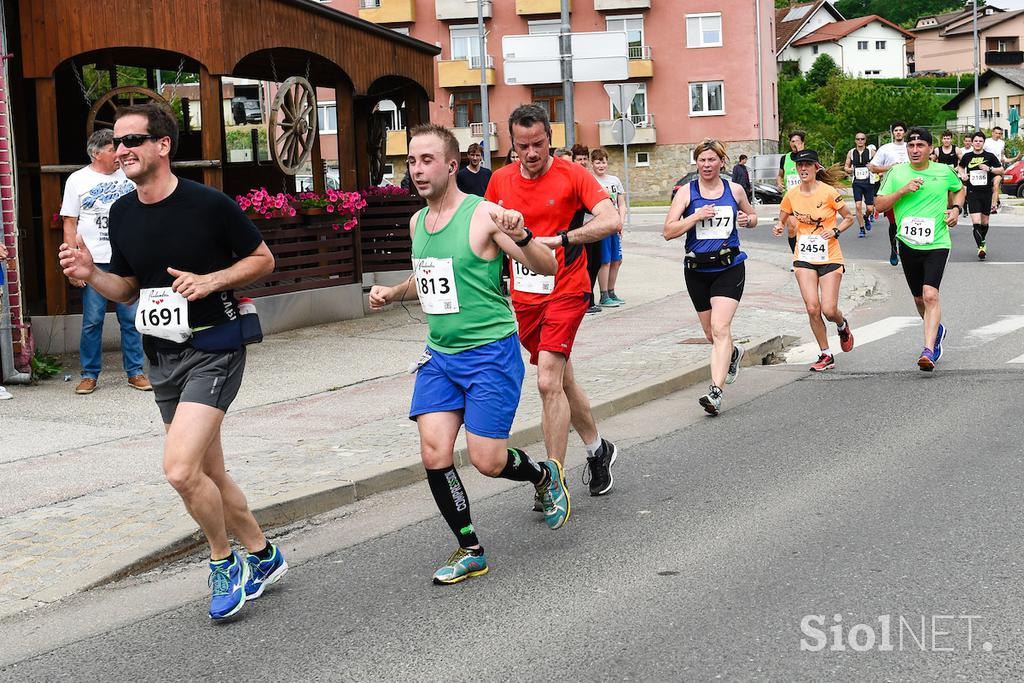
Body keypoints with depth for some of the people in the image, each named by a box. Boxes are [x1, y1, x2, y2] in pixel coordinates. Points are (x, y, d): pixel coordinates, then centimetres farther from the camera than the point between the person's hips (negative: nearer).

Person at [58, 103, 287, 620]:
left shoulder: (209, 204, -13)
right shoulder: (121, 214, 5)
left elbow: (263, 259, -2)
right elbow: (127, 288, 15)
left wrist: (211, 280, -17)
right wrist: (91, 275, -5)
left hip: (213, 350, -7)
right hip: (161, 357, 7)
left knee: (181, 470, -19)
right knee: (209, 475, 14)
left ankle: (224, 561, 5)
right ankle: (263, 557, 33)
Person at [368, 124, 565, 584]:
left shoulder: (484, 215, -13)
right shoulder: (417, 221, 8)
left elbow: (547, 268, -15)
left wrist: (520, 236, -35)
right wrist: (393, 293, 8)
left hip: (491, 352, -6)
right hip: (439, 355, 6)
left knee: (487, 461, -6)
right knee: (434, 455, -5)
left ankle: (545, 476, 28)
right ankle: (469, 550, 12)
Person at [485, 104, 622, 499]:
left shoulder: (572, 174, -9)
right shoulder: (501, 181, 4)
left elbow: (611, 220, -21)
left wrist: (559, 239, -31)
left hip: (566, 292, -5)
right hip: (524, 297, 5)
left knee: (549, 382, -17)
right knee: (562, 382, 17)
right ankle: (598, 449, 39)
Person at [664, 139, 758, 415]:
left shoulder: (735, 190, 5)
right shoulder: (687, 192, 0)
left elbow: (752, 215, 23)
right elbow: (668, 231, -7)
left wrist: (747, 220, -1)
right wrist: (697, 216, -18)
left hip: (729, 268, -2)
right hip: (697, 270, 2)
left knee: (720, 328, -18)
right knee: (711, 334, 14)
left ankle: (715, 392, -25)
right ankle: (733, 353, 49)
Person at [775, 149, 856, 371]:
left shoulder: (829, 192, -10)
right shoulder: (791, 195, 0)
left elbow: (849, 218, 2)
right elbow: (783, 220, 14)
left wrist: (835, 231, -17)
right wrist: (780, 227, -9)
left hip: (830, 257, -2)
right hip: (804, 258, 3)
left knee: (829, 310, -8)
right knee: (812, 308, -9)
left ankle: (843, 326, 30)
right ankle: (826, 355, 8)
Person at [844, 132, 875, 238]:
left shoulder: (870, 152, 1)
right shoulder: (851, 153, 5)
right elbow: (846, 167, 13)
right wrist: (849, 170, -9)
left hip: (868, 182, 0)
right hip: (857, 183, 0)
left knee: (870, 208, -1)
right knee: (858, 206, -11)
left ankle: (866, 217, 35)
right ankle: (862, 229, 1)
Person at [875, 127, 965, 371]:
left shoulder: (944, 172, 2)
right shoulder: (897, 173, 2)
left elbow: (960, 189, 23)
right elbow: (879, 205, -1)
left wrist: (956, 208, 3)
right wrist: (903, 190, -14)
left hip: (937, 244, -2)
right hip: (908, 244, 2)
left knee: (930, 295, -19)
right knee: (919, 298, 14)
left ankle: (928, 351, -23)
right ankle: (937, 329, 44)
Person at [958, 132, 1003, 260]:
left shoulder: (990, 156, 0)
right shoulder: (967, 156, 3)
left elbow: (1001, 170, 3)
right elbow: (961, 166, 23)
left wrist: (989, 169, -13)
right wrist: (962, 174, 3)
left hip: (987, 193, 1)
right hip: (972, 193, -1)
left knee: (985, 222, 12)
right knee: (976, 223, -15)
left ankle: (982, 242, 36)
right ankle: (981, 247, -16)